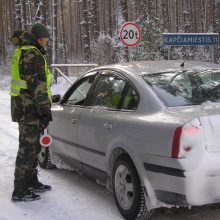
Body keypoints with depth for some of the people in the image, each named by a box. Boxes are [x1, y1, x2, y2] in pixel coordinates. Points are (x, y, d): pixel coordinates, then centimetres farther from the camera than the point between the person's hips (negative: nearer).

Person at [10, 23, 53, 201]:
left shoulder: (22, 51, 18)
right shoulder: (33, 55, -16)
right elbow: (37, 85, -21)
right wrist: (45, 110, -19)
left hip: (23, 107, 11)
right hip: (30, 109, -11)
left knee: (32, 146, 19)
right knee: (28, 148, -5)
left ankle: (31, 182, 32)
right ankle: (19, 191, 1)